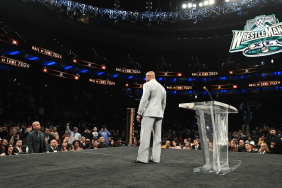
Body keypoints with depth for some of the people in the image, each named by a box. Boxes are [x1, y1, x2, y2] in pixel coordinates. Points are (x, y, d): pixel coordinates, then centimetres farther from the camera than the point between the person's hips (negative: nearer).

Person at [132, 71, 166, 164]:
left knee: (145, 135, -8)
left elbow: (144, 100, -13)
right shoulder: (162, 88, 20)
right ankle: (156, 158, 7)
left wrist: (139, 113, -10)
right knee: (157, 136, 5)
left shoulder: (148, 85, -4)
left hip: (149, 113, -7)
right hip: (159, 114, 8)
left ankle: (142, 158, -9)